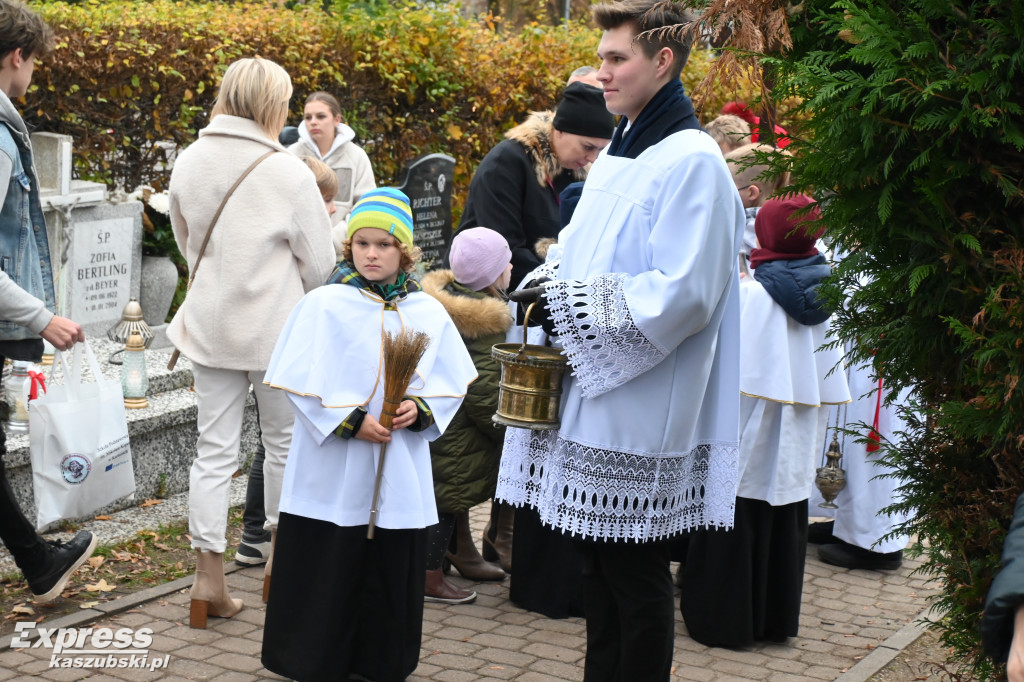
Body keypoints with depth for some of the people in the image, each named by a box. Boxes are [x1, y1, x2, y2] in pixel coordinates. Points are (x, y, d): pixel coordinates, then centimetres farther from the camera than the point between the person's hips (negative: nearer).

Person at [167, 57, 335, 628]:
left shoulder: (189, 162, 0)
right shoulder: (288, 172, -14)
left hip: (209, 325, 4)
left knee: (215, 450, 7)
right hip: (276, 329, -4)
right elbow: (320, 263, -7)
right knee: (285, 441, 15)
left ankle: (209, 580, 7)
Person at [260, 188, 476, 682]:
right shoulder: (324, 305, -5)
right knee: (326, 578, 3)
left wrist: (421, 409, -12)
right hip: (332, 476, -3)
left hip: (400, 477, 3)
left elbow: (451, 385, 7)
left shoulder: (428, 313, 3)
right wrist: (350, 422, -15)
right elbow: (301, 382, -8)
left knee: (391, 575, 10)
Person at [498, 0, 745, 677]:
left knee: (636, 572, 2)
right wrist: (554, 296, 3)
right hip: (591, 397, 8)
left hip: (642, 412, -8)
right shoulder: (615, 156, 14)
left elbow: (683, 293, -21)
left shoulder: (693, 163, -14)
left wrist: (573, 302, -15)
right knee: (599, 562, 15)